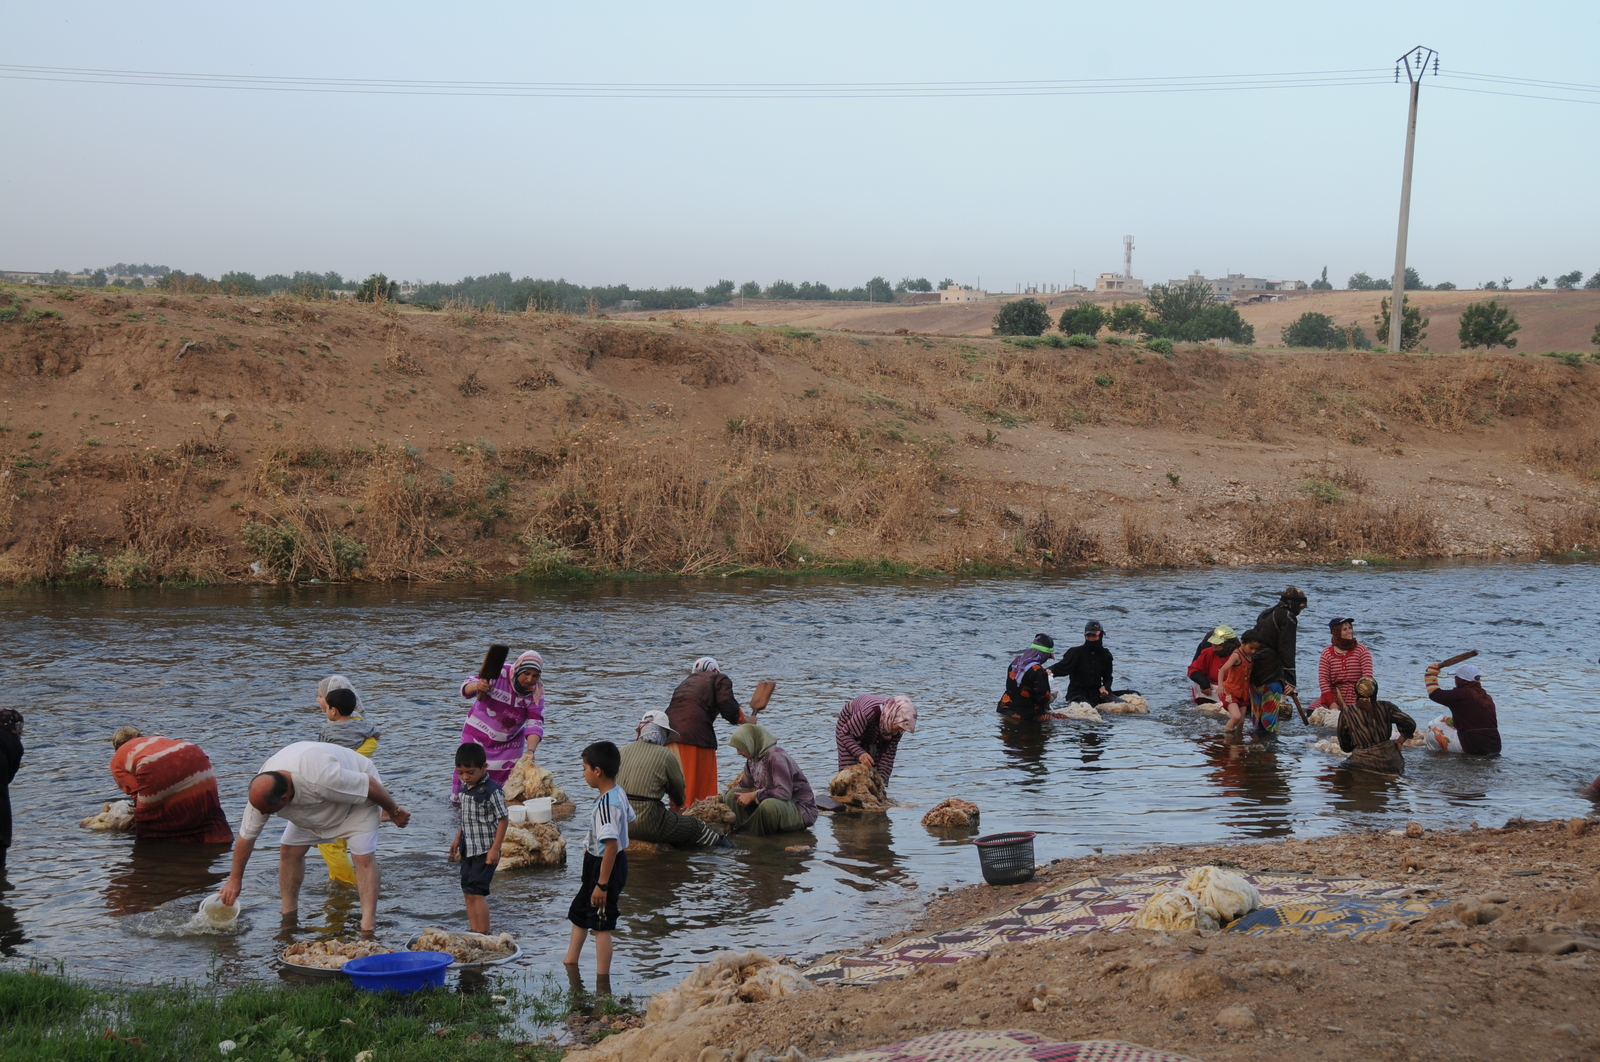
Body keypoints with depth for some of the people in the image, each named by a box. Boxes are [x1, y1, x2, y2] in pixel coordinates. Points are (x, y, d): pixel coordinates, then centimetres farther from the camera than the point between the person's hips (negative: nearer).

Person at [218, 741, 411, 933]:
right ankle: (288, 916, 9)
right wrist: (235, 880, -7)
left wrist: (394, 812, -16)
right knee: (289, 850, -4)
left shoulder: (319, 778, -46)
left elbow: (370, 784, -33)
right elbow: (246, 837, -12)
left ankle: (368, 925, -20)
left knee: (363, 856, -19)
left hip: (357, 798, -6)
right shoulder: (262, 791, -26)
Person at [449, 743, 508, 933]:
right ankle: (474, 931, 18)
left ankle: (484, 934, -7)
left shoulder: (492, 791, -17)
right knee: (467, 892, 10)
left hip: (484, 851, -8)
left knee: (476, 891, -12)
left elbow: (503, 820, -16)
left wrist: (495, 849, -18)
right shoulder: (465, 788, 7)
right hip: (468, 850, 8)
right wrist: (457, 839, 21)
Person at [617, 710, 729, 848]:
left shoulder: (624, 750, 5)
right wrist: (678, 802, 34)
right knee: (696, 828, 15)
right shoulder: (665, 756, -6)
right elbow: (678, 789, 8)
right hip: (647, 825, -6)